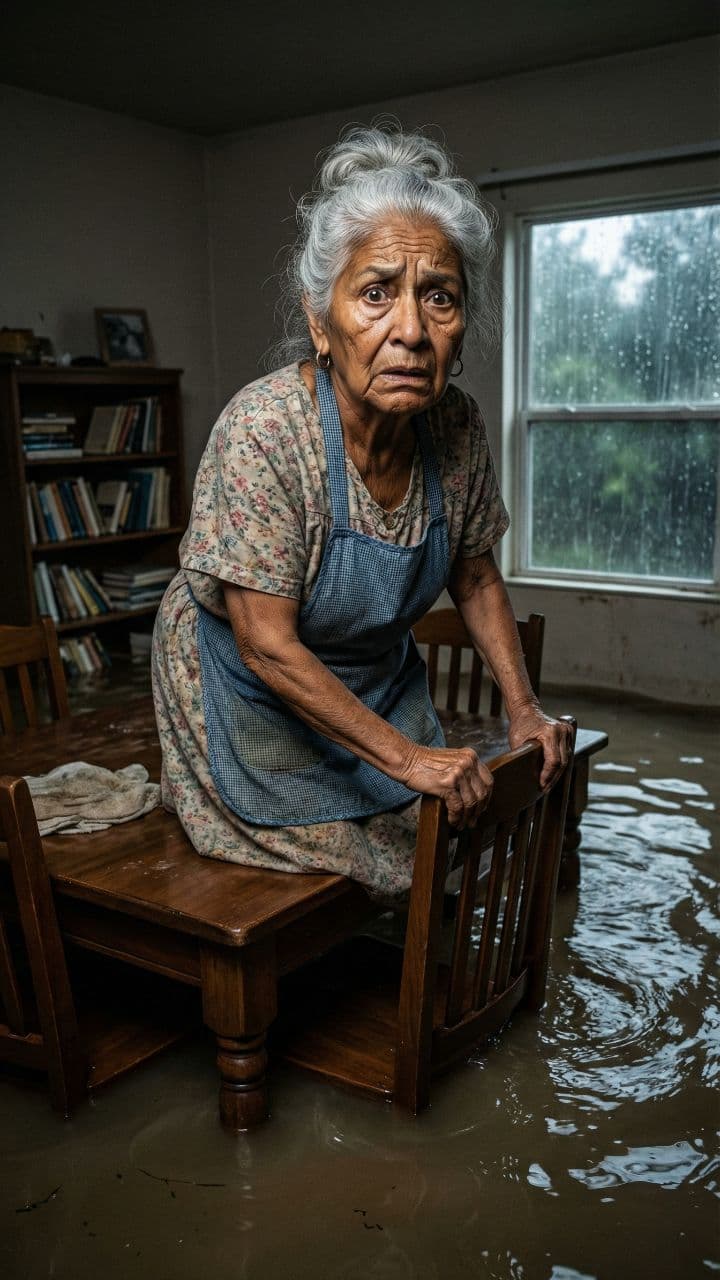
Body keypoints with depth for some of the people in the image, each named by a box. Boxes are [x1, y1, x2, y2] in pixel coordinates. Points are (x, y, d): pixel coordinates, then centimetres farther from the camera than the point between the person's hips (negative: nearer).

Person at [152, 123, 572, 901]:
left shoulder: (455, 426, -17)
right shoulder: (263, 429, -34)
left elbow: (476, 580, -1)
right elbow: (269, 647, -31)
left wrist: (523, 709, -8)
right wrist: (403, 757, -29)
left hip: (374, 678, 5)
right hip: (249, 694, -4)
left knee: (428, 852, 20)